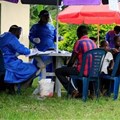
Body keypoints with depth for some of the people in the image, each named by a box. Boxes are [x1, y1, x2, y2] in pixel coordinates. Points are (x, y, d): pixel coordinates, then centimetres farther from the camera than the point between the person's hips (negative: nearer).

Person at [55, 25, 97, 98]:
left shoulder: (79, 42, -11)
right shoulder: (93, 42, 12)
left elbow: (72, 61, -10)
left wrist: (67, 68, 12)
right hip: (93, 71, 8)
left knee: (58, 71, 2)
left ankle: (72, 91, -6)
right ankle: (81, 91, 27)